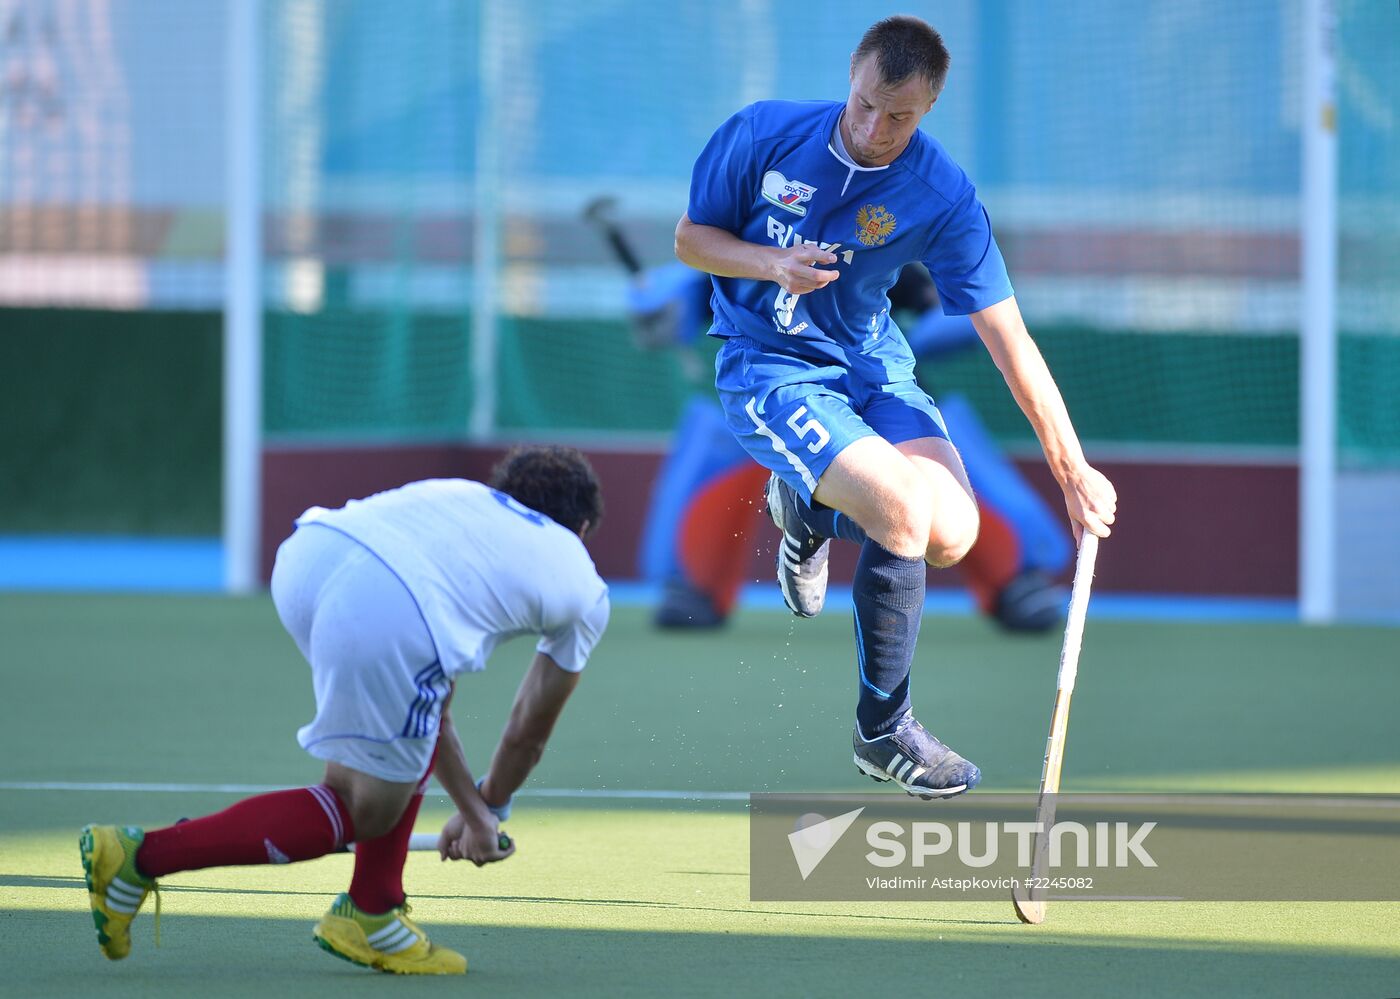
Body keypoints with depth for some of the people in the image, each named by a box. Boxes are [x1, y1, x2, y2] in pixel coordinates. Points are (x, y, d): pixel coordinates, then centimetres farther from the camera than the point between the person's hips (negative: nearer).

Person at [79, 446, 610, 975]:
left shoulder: (457, 496, 40)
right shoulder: (585, 595, 27)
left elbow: (431, 710, 42)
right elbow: (528, 735, 39)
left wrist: (472, 809, 47)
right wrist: (490, 809, 57)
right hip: (386, 618, -6)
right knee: (366, 812, 11)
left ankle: (372, 917, 29)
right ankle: (141, 856, 3)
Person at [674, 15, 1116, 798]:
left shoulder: (943, 197, -13)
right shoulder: (762, 134, -14)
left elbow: (1011, 342, -12)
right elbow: (691, 238, 0)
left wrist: (1074, 471, -15)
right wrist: (772, 263, -22)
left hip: (873, 367, 3)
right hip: (767, 370, -3)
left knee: (952, 534, -18)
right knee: (904, 507, -26)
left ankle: (809, 506, 17)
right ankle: (882, 732, -8)